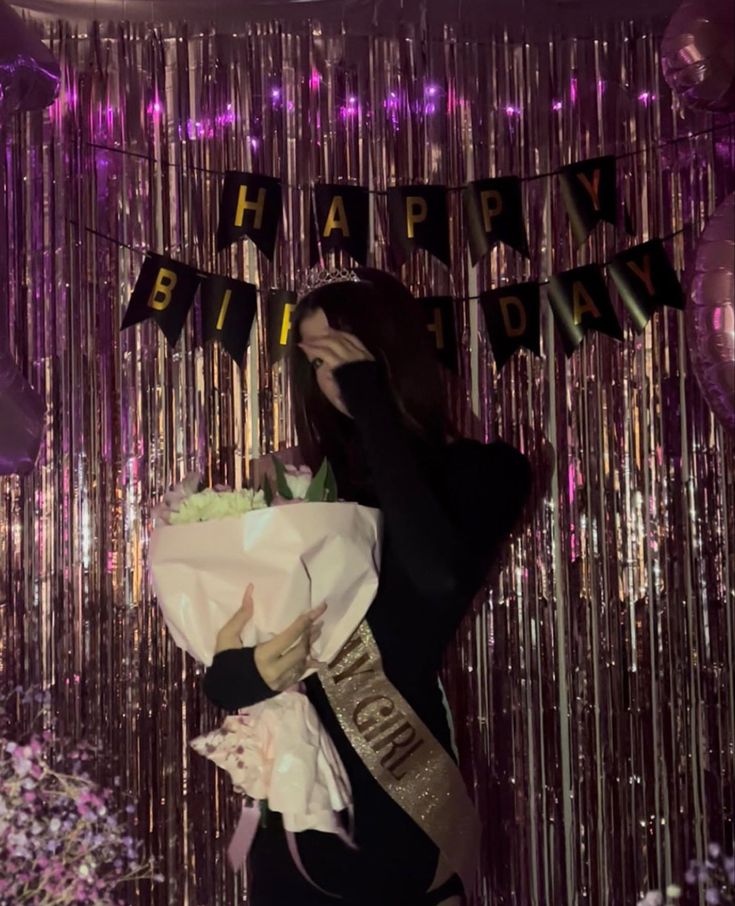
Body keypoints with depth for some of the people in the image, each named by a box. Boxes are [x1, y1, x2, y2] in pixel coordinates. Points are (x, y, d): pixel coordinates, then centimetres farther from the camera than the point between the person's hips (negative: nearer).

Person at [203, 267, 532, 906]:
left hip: (396, 808, -4)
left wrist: (370, 401, -17)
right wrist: (246, 670, -21)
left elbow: (440, 576, -25)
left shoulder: (483, 472, -2)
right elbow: (223, 674, 4)